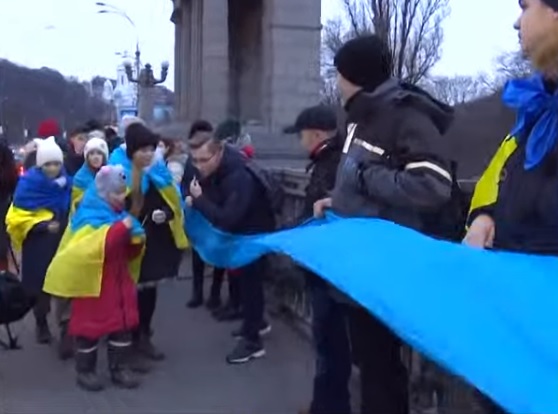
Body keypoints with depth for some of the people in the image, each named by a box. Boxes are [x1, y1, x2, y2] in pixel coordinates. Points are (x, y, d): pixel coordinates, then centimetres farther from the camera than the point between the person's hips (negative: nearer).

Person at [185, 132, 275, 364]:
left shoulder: (239, 176, -37)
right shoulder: (208, 169, -13)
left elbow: (227, 219, -39)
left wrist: (198, 200, -34)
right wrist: (194, 199, -21)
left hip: (255, 230, -8)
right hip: (237, 229, 8)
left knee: (250, 278, -7)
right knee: (245, 277, 19)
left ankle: (253, 341, 2)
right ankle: (256, 322, 38)